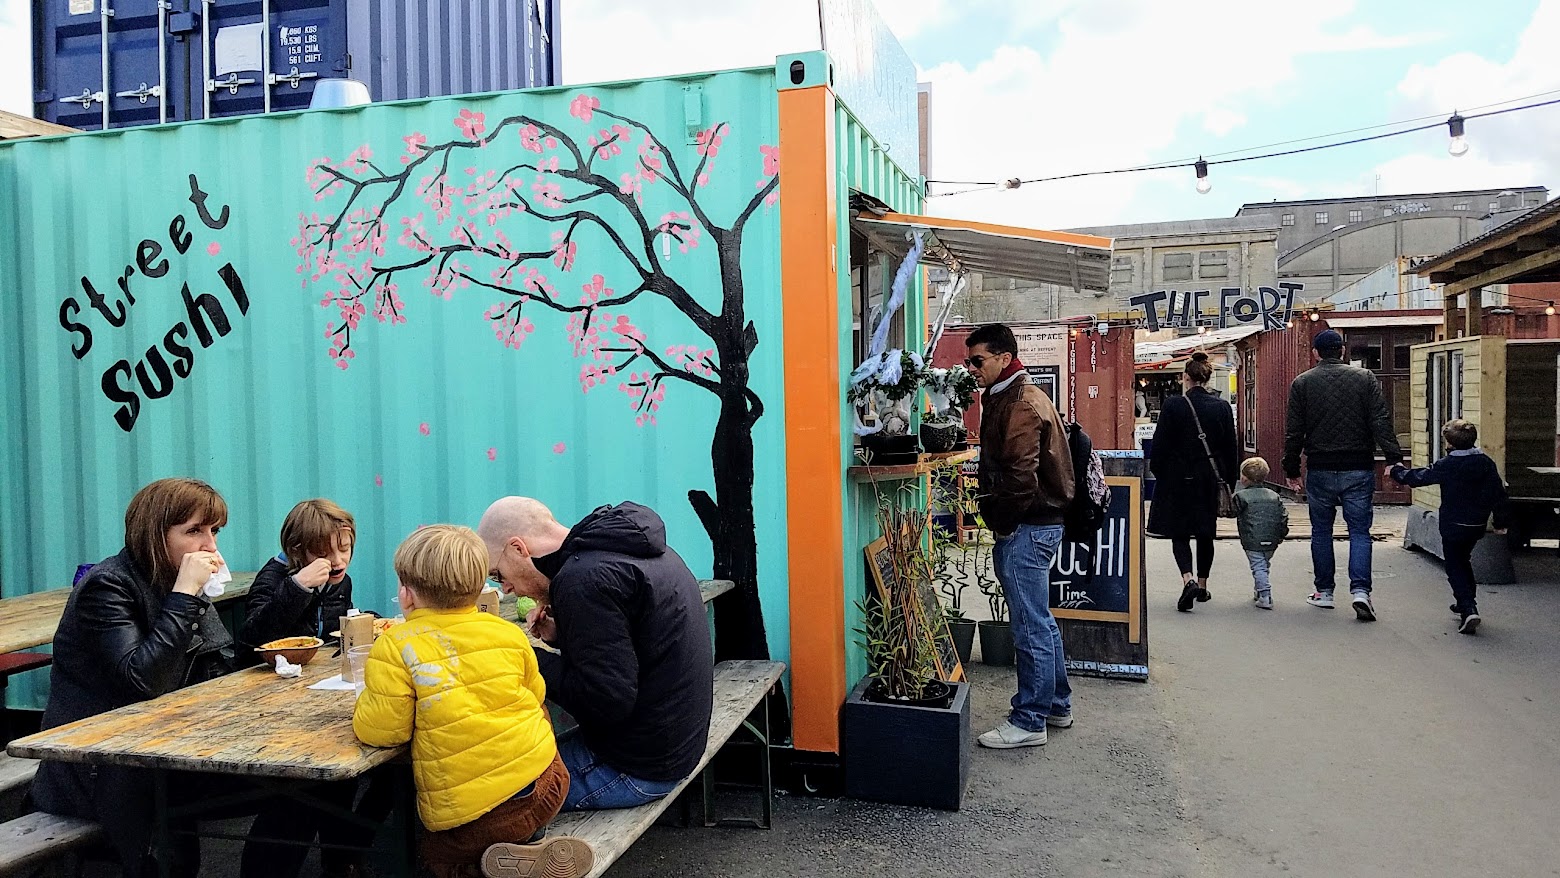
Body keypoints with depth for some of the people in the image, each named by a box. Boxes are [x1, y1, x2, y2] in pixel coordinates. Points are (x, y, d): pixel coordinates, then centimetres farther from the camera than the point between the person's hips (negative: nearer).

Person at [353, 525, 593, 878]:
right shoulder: (508, 633, 5)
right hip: (544, 786, 5)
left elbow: (380, 731, -8)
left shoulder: (395, 647, -8)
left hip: (468, 818, -5)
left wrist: (369, 700, 12)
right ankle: (529, 838, 8)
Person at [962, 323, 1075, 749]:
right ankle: (1057, 705, 31)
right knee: (1040, 620, 19)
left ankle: (1029, 722, 7)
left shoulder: (1019, 405, -18)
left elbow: (1021, 477, -25)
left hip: (1027, 528, -11)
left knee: (1031, 626, -2)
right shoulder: (1012, 396, 16)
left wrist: (1001, 523, -14)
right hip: (1038, 523, 11)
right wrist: (1000, 519, 16)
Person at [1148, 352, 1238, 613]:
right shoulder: (1222, 407, -1)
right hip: (1210, 480, 4)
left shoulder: (1172, 406, -11)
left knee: (1179, 533, 3)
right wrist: (1228, 482, 12)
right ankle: (1202, 585, 24)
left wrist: (1158, 472, 4)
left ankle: (1189, 579, -18)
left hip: (1179, 479, -3)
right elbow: (1230, 448, 4)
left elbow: (1160, 446, -9)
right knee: (1205, 534, 15)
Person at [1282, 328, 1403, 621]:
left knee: (1321, 531, 11)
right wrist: (1394, 459, -9)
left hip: (1320, 470, 0)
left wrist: (1291, 471, 8)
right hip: (1358, 469, 0)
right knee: (1360, 530, 2)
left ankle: (1324, 591, 17)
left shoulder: (1302, 382, 2)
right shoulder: (1366, 378, 2)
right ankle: (1360, 590, -12)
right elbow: (1382, 423, -7)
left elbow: (1293, 432, 2)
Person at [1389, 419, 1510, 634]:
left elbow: (1417, 478, -6)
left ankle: (1469, 610, -17)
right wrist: (1501, 521, 13)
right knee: (1463, 561, 25)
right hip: (1477, 525, 6)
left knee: (1455, 568, 0)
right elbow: (1498, 493, 3)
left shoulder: (1446, 465, -14)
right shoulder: (1486, 463, -1)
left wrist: (1397, 471, 12)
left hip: (1453, 526, -5)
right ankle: (1466, 603, 36)